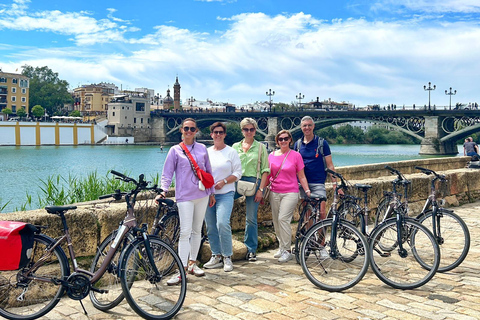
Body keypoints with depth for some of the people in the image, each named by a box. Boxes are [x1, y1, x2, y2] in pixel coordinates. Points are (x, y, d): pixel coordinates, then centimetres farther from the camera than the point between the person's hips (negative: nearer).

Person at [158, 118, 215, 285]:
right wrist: (163, 191, -16)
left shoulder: (202, 148, 11)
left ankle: (192, 263, 23)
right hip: (185, 196, -4)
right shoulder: (175, 150, 2)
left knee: (197, 230, 10)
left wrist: (212, 193, 16)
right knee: (185, 232, -10)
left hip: (202, 194, 4)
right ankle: (182, 270, -6)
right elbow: (167, 173, 0)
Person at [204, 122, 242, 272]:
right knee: (210, 227, 5)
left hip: (225, 194, -4)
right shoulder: (206, 152, 15)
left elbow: (238, 173, 0)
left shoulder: (231, 152, 3)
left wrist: (224, 182, -13)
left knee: (222, 224, -17)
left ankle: (227, 257, -4)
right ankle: (216, 257, 18)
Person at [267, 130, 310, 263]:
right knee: (276, 221, 5)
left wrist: (307, 191, -4)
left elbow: (301, 176, 4)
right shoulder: (272, 155, 8)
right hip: (274, 193, 4)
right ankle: (281, 248, 22)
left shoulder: (296, 155, 1)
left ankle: (287, 251, -5)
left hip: (290, 193, -4)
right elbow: (268, 175, 15)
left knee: (283, 219, -15)